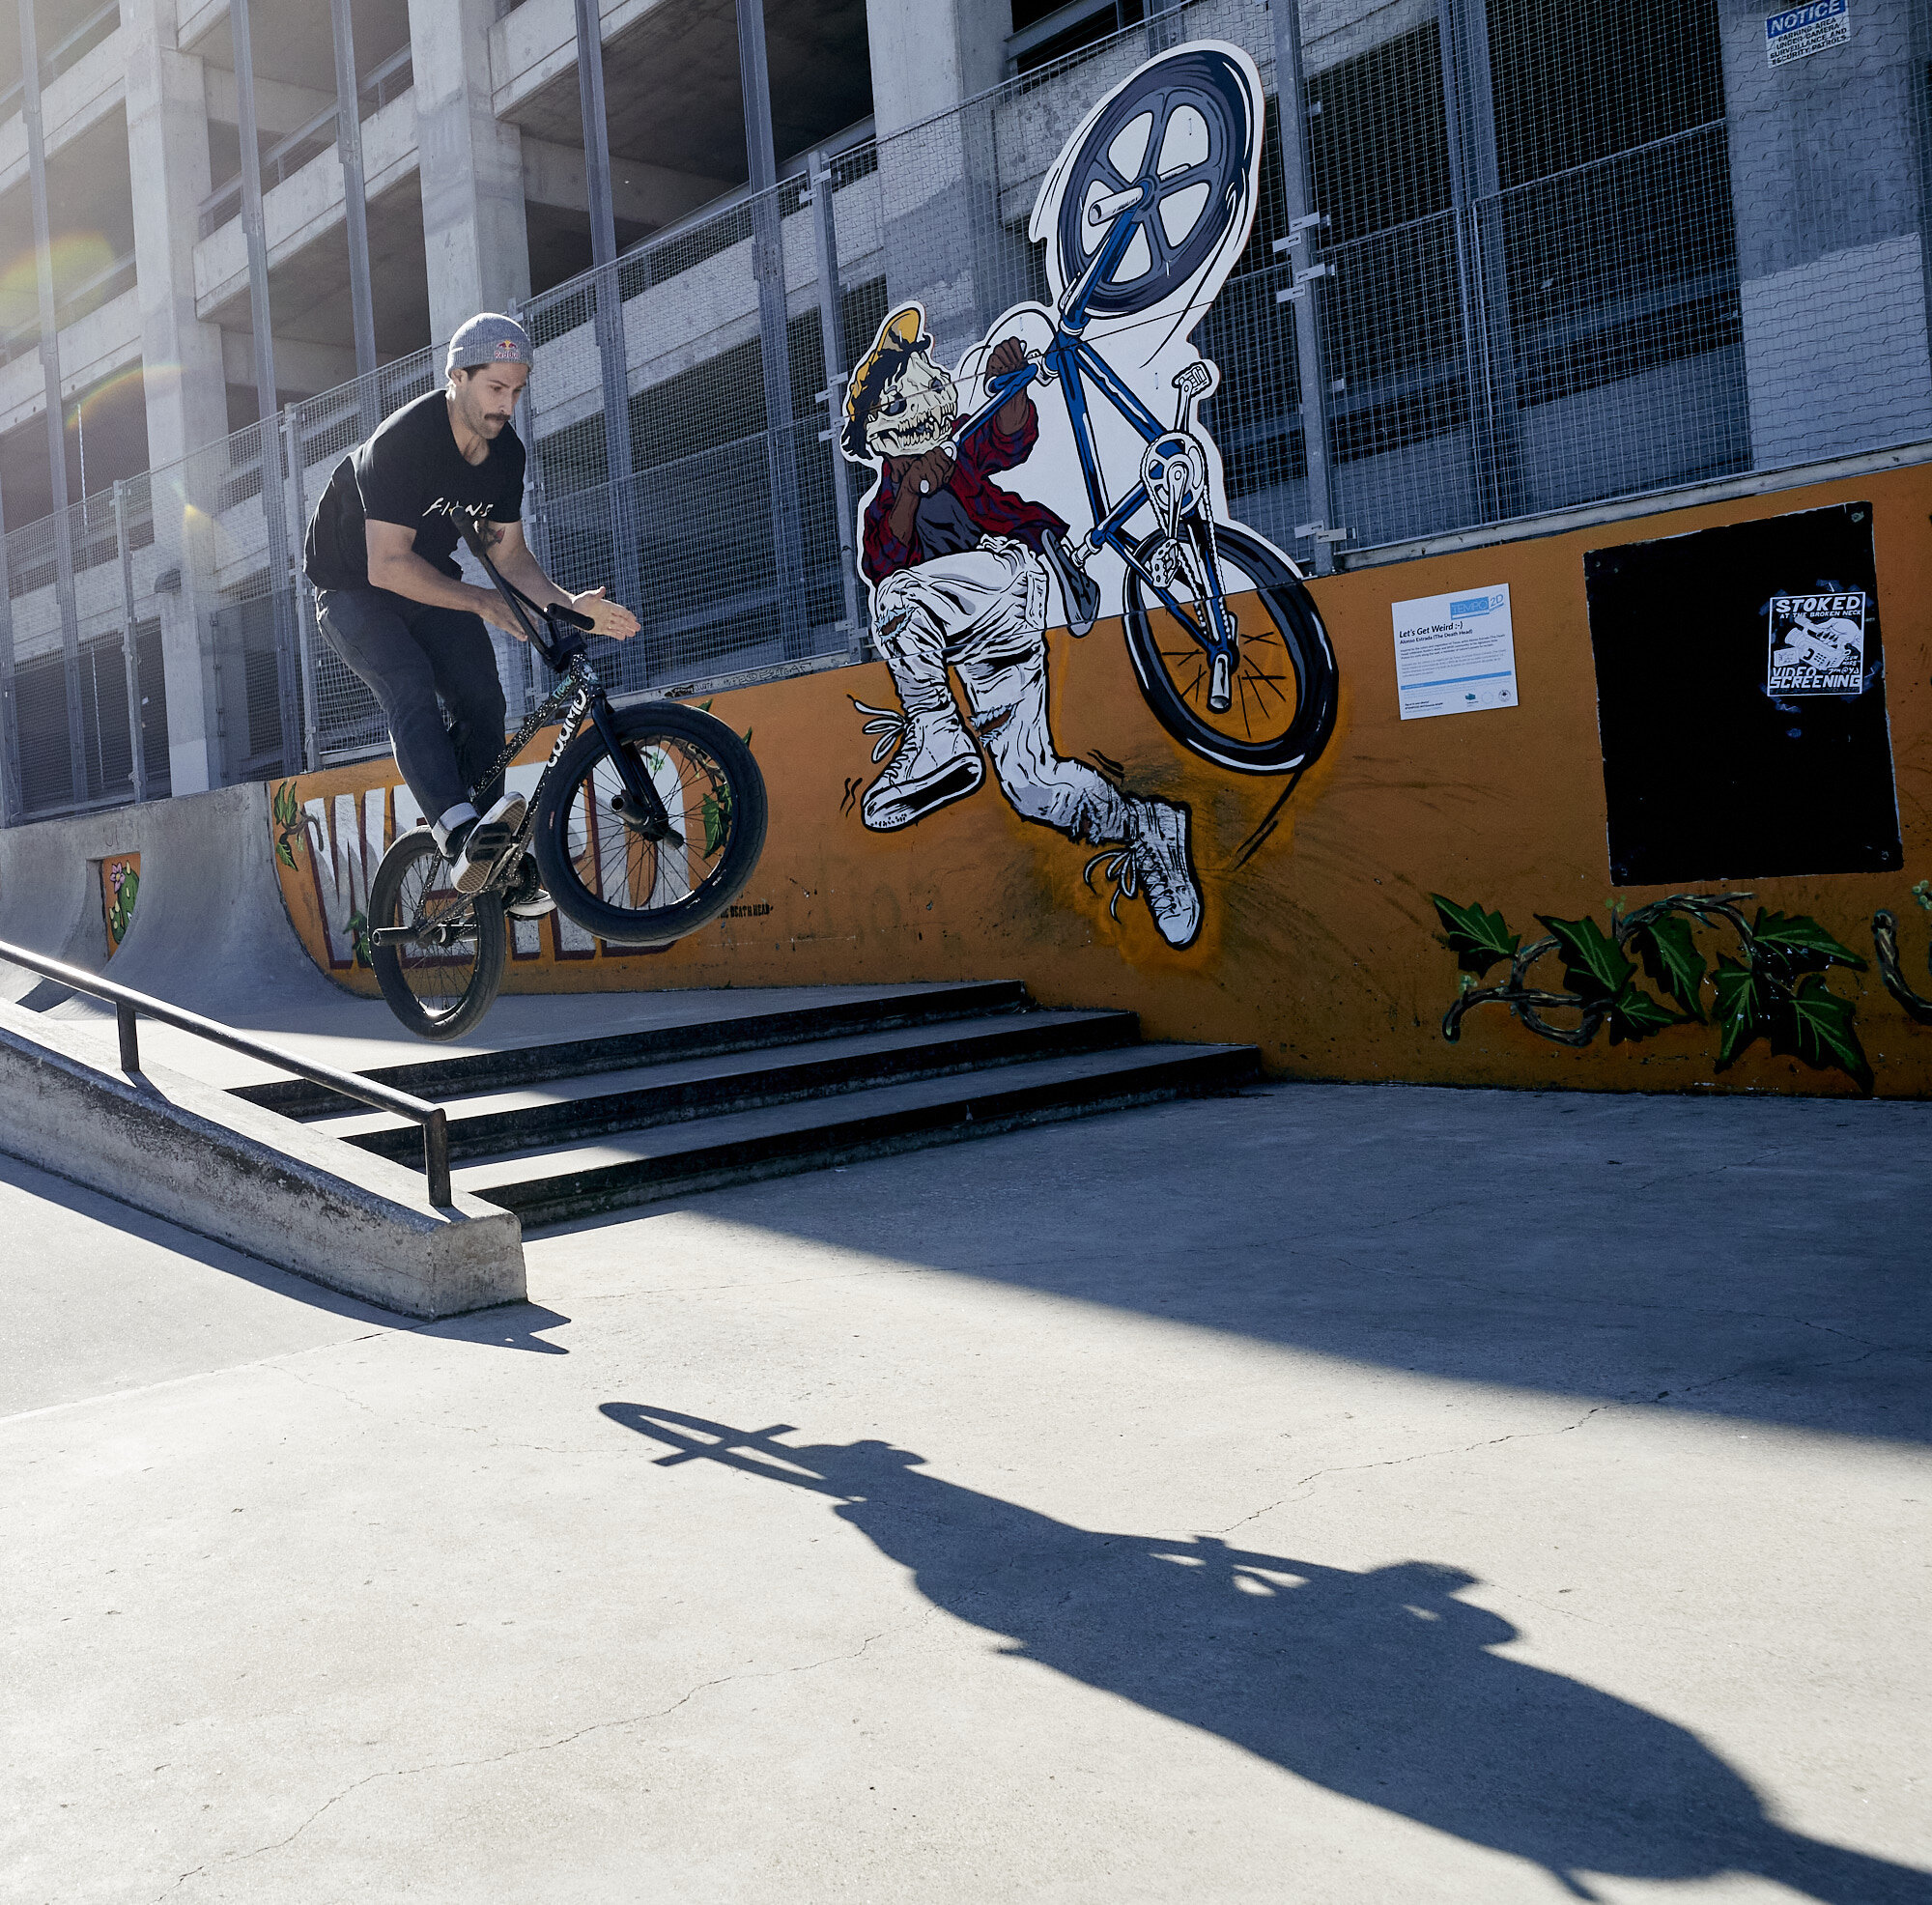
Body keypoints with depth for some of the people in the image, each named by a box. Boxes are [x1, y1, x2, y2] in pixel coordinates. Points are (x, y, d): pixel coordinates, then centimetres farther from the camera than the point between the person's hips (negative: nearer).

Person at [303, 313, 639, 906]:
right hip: (352, 585, -6)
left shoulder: (506, 452, -9)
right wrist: (487, 603, -37)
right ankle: (459, 833, -45)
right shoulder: (402, 442, -31)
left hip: (426, 579, 6)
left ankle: (494, 867, -5)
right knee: (410, 684, -30)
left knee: (481, 697, -11)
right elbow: (387, 566, -34)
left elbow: (508, 553, -5)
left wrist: (570, 607, -21)